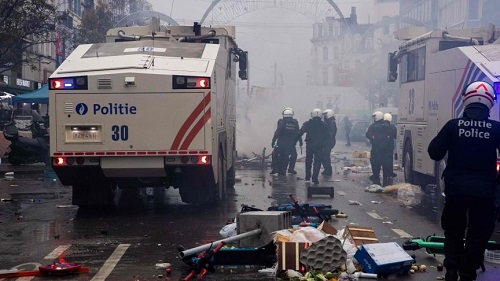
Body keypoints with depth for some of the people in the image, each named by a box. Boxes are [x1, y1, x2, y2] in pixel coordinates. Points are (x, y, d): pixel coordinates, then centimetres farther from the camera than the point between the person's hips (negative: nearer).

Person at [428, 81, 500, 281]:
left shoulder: (453, 125, -6)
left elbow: (434, 152, -4)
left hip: (456, 189, 1)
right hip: (484, 191, -1)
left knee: (453, 230, 17)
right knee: (478, 234, 12)